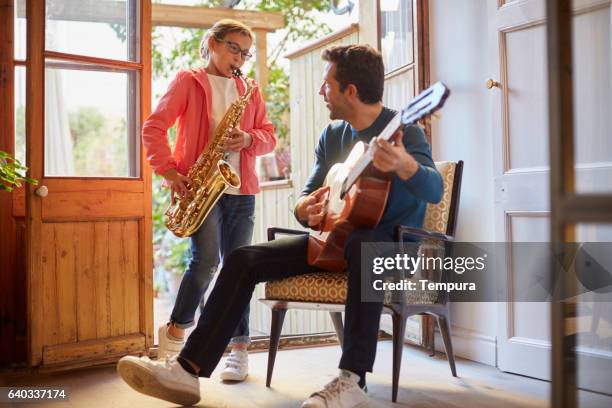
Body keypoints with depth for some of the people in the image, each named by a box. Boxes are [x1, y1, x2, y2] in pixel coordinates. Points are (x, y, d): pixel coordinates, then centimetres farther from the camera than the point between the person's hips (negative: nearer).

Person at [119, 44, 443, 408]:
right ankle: (189, 370, -14)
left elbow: (435, 191, -28)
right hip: (334, 239, 6)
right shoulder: (332, 136, 9)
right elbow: (305, 201, 11)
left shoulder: (403, 131, -11)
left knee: (363, 247, -43)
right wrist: (308, 208, -15)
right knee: (245, 259, -9)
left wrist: (404, 165, -51)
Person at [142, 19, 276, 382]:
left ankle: (240, 350, 10)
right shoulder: (188, 82, 5)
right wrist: (169, 170, -11)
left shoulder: (250, 91, 17)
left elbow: (269, 135, 15)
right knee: (207, 258, -18)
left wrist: (249, 140, -8)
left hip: (240, 189, 4)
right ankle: (176, 331, 4)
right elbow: (154, 126, -1)